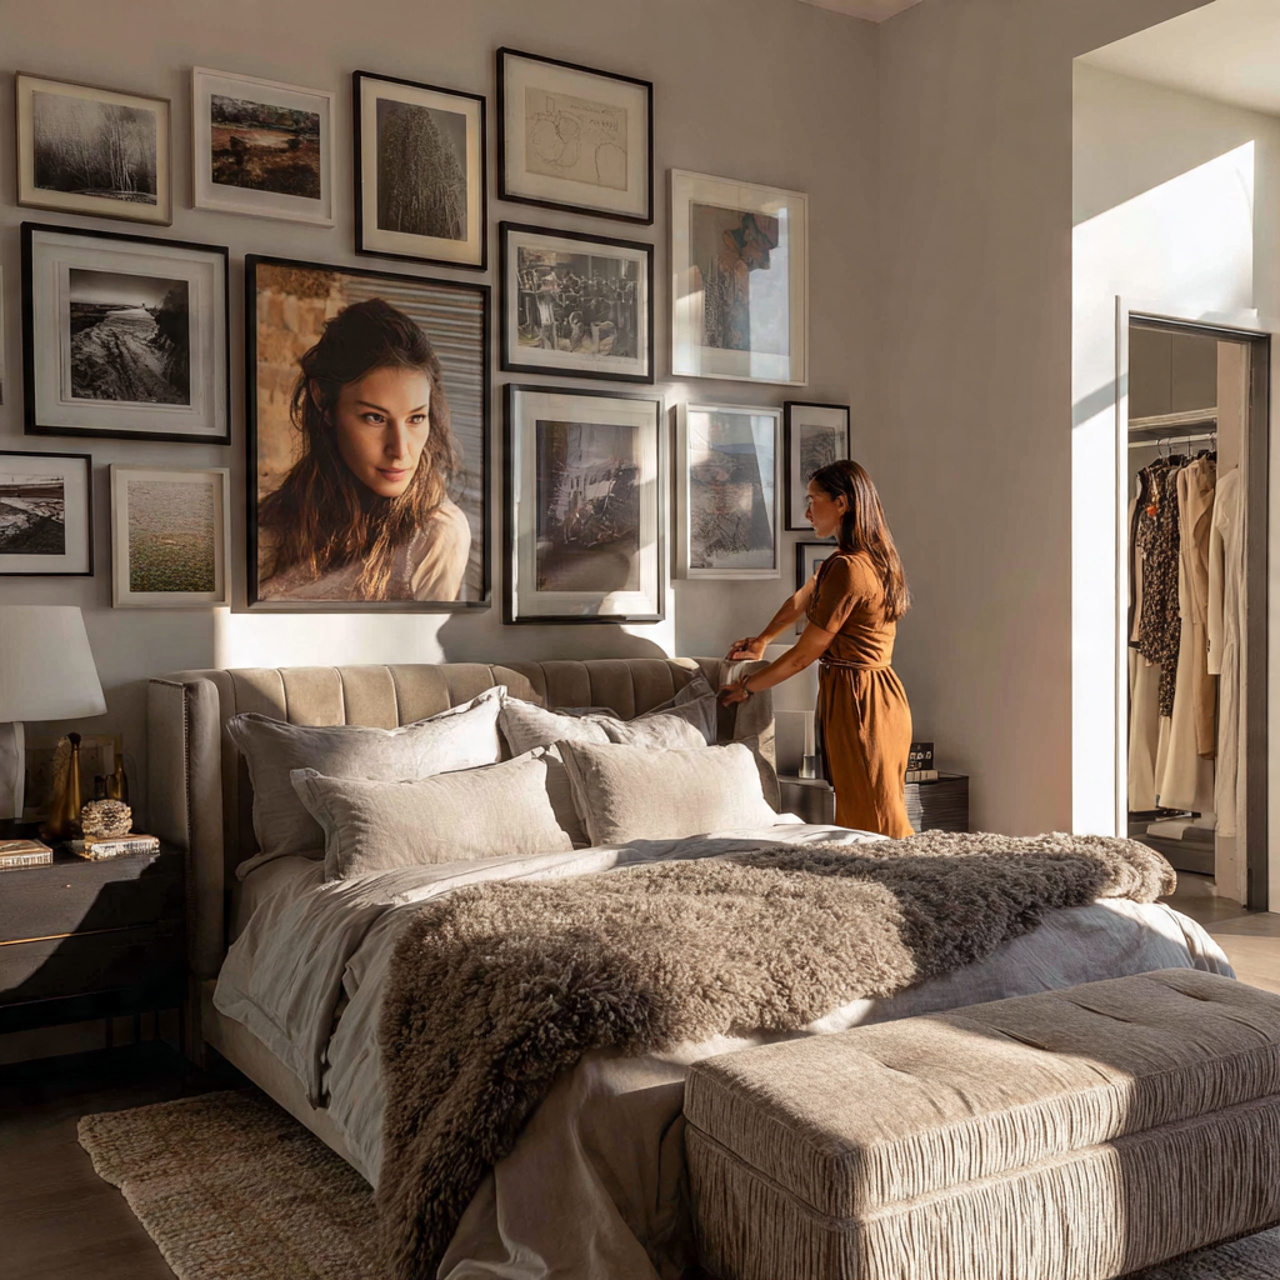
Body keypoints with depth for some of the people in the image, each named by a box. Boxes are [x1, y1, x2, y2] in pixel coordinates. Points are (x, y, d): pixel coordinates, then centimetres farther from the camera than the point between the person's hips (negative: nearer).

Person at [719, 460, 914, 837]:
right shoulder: (871, 557, 11)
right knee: (869, 819, 14)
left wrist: (747, 687, -3)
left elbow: (805, 654, -16)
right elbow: (803, 598, 27)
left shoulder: (847, 569, -21)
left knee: (877, 825, -4)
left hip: (858, 700, -10)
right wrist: (762, 640, 32)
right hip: (876, 695, 10)